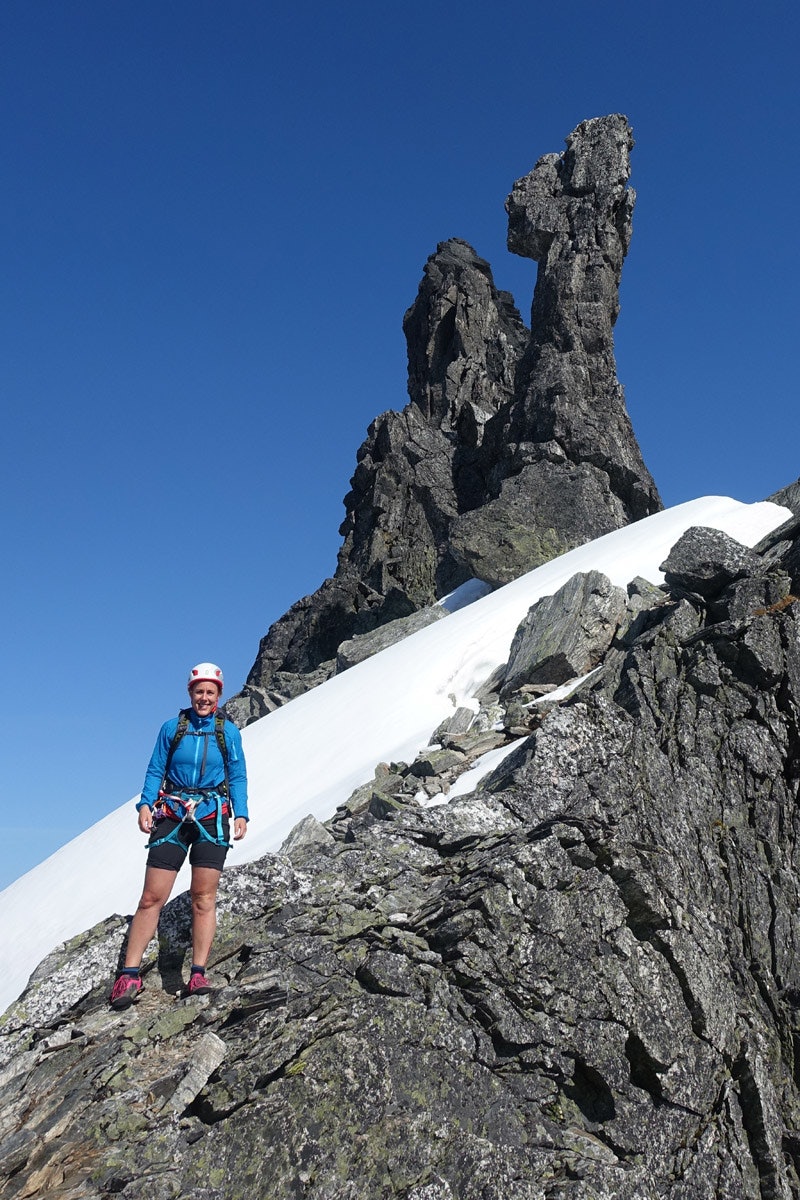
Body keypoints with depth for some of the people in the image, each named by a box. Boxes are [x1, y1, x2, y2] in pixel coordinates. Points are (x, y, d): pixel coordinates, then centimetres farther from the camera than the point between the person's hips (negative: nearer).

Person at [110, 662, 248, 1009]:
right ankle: (129, 974, 3)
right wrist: (145, 804, -8)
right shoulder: (171, 728, 6)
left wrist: (241, 814, -5)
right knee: (152, 897, -3)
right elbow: (155, 770, 6)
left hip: (212, 818, 0)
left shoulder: (229, 732, 5)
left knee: (203, 897, -2)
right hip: (172, 815, 0)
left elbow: (238, 777, 7)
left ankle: (198, 975, 3)